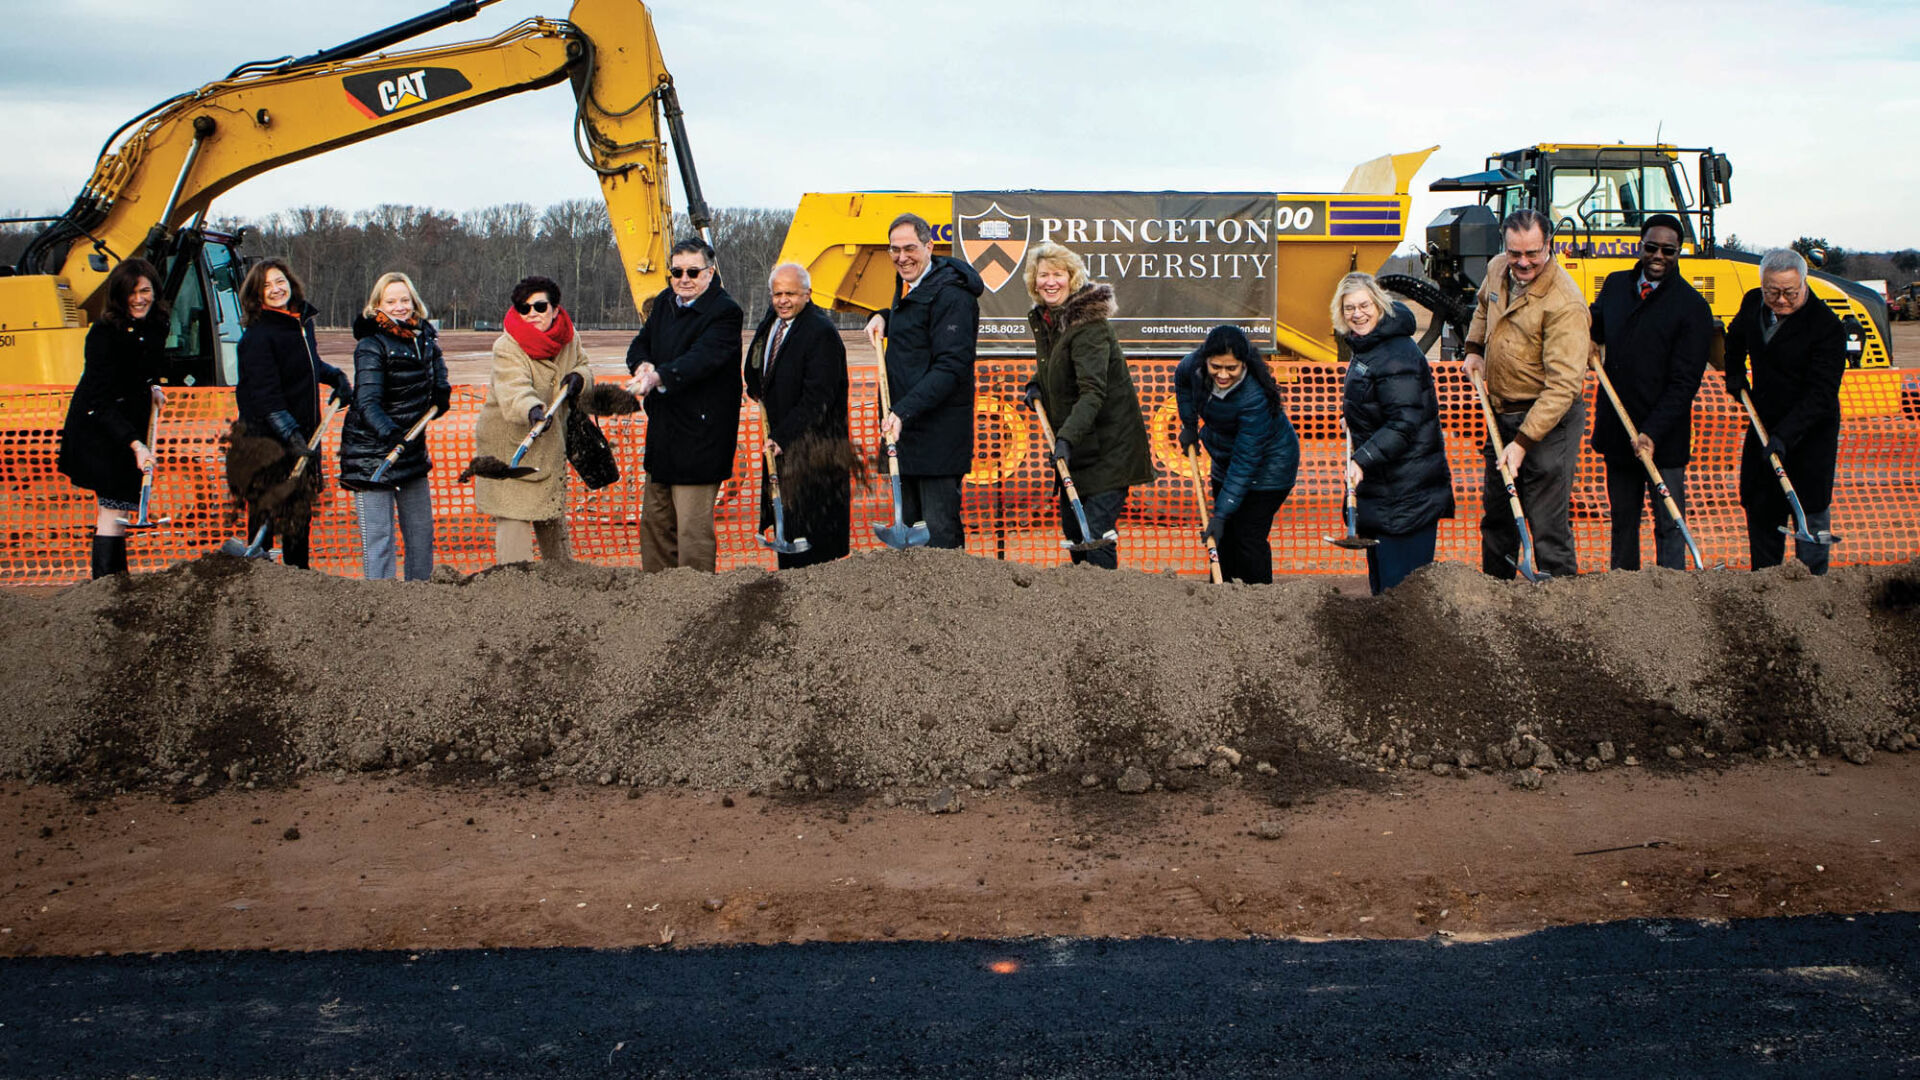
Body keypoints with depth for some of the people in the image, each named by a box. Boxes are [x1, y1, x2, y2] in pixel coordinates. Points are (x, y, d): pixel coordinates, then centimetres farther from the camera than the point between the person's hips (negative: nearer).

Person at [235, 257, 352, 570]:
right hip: (268, 437, -7)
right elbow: (266, 397, -22)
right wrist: (292, 436, -29)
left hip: (305, 434, 7)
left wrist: (338, 378, 12)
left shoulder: (303, 321, 8)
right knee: (265, 513, -2)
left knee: (301, 510, 15)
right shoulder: (257, 336, -15)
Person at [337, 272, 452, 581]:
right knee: (378, 538, -6)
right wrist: (387, 430, -43)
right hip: (371, 449, -7)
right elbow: (367, 402, -24)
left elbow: (439, 385, 19)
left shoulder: (425, 338, 4)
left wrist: (439, 398, -4)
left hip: (412, 448, 7)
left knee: (421, 532, 15)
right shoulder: (371, 345, -14)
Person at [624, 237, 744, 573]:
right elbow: (639, 344, 13)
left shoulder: (725, 313, -14)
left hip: (698, 437, -8)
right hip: (661, 432, 9)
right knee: (654, 520, 16)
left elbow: (701, 358, -28)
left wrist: (659, 377, -44)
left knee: (693, 526, -7)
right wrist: (643, 365, -12)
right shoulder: (665, 302, 11)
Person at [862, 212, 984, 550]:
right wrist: (884, 318, 12)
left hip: (938, 432, -10)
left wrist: (904, 411, -29)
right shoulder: (908, 284, 15)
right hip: (905, 427, 10)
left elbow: (950, 367, -22)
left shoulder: (950, 295, -15)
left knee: (940, 534, -8)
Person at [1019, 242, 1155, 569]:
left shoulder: (1089, 324, -20)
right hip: (1075, 446, 9)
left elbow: (1092, 390, -30)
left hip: (1108, 446, -9)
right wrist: (1036, 383, 6)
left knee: (1095, 535, -15)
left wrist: (1067, 436, -42)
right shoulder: (1043, 318, 8)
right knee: (1071, 529, 14)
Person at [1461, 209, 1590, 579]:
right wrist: (1475, 349, 12)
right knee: (1496, 514, 21)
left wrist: (1523, 442, -31)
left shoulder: (1564, 303, -25)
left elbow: (1563, 385, -28)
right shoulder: (1497, 269, 0)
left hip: (1549, 422, -8)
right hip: (1502, 415, 8)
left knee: (1548, 524, -10)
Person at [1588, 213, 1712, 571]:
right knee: (1622, 521, 14)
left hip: (1664, 437, -5)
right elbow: (1595, 326, 28)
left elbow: (1684, 383, -13)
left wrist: (1652, 433, -21)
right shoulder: (1615, 285, 7)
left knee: (1668, 525, -2)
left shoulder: (1692, 306, -8)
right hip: (1616, 431, 5)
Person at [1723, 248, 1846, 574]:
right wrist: (1734, 371, 13)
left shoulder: (1827, 326, -19)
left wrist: (1784, 436, -31)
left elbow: (1821, 394, -23)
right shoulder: (1753, 303, 0)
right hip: (1764, 428, 6)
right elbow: (1736, 336, 26)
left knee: (1810, 511, -3)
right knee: (1760, 509, 12)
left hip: (1809, 434, -6)